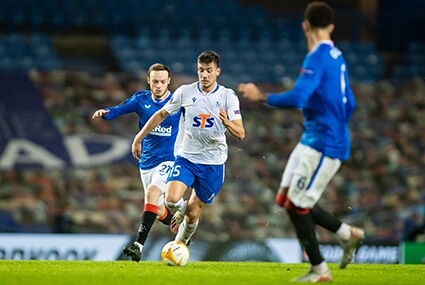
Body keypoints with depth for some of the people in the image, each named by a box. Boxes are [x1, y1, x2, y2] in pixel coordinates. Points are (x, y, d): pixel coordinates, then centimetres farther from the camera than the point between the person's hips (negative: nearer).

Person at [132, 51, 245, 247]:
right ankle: (182, 210, 14)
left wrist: (227, 123, -33)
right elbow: (161, 114, 12)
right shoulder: (185, 92, -2)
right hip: (187, 157, 1)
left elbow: (240, 134, -11)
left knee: (192, 215, 3)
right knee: (171, 199, -22)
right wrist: (138, 138, 12)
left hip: (213, 164, -1)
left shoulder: (228, 96, -6)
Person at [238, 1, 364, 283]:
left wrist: (261, 96, -17)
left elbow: (296, 98, -28)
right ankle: (348, 233, 18)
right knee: (286, 199, 12)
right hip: (312, 140, 9)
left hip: (323, 144, -9)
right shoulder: (336, 57, 12)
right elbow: (349, 104, 19)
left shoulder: (317, 58, -17)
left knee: (296, 205, -3)